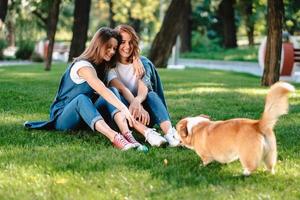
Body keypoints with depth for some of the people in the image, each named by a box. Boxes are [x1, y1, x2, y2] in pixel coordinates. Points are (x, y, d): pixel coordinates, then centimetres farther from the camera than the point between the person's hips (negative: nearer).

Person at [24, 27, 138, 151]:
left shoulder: (102, 66, 11)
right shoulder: (83, 65, -19)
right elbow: (102, 91, -33)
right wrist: (124, 109, -45)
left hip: (85, 116, 7)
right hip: (62, 117, -7)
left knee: (113, 91, -15)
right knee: (82, 99, -39)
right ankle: (115, 138, -62)